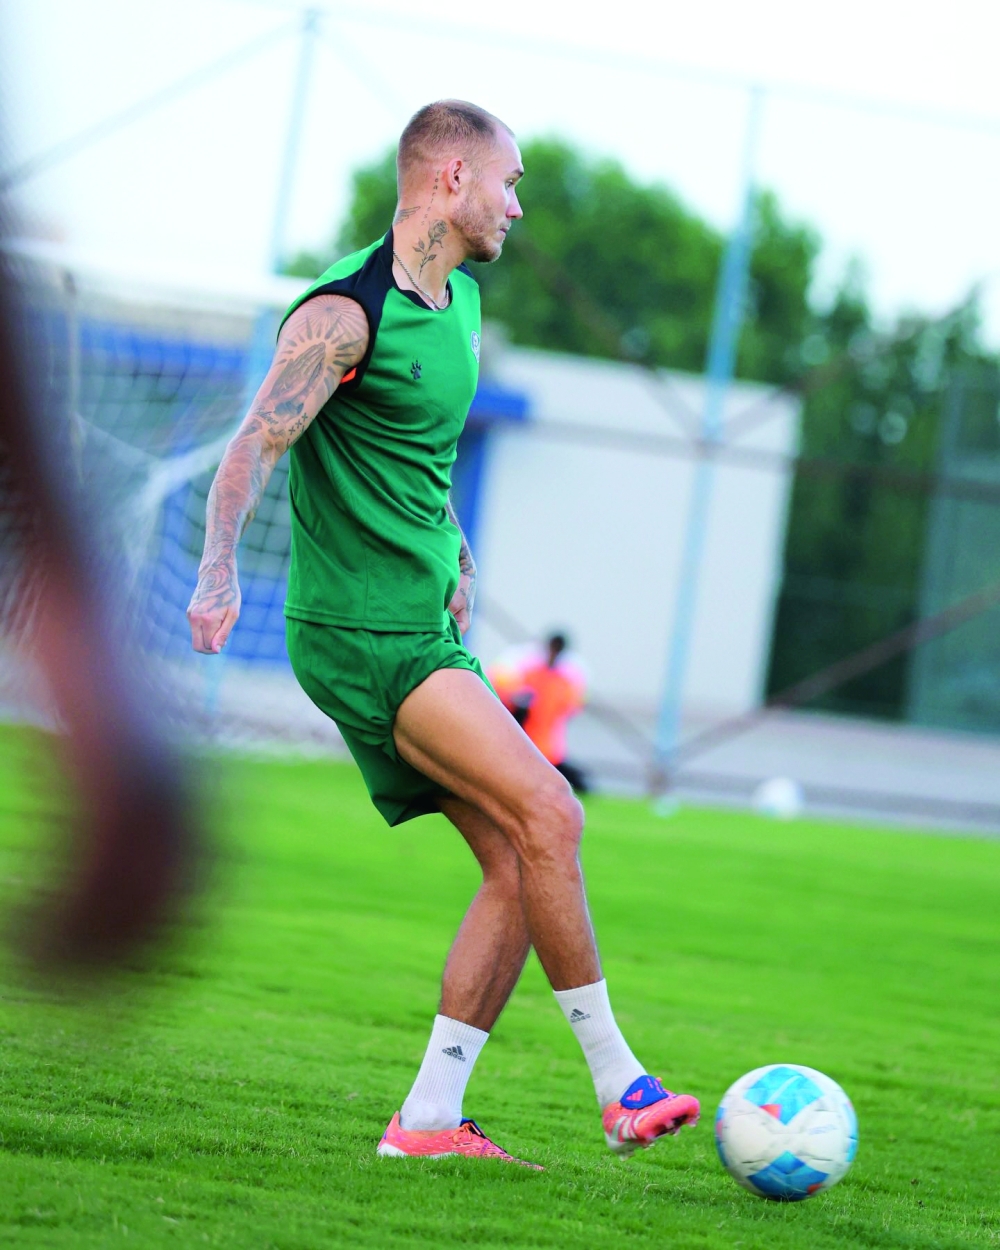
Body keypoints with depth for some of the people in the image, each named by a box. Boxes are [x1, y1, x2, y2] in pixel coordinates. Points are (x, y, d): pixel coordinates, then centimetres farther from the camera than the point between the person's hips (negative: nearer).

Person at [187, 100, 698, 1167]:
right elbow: (253, 448, -20)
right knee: (547, 815, -18)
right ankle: (619, 1087, -12)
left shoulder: (459, 300, 14)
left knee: (517, 866, 2)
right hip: (357, 634, -9)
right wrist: (218, 572, -33)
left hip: (427, 629, 9)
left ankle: (428, 1119, 6)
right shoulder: (347, 310, -14)